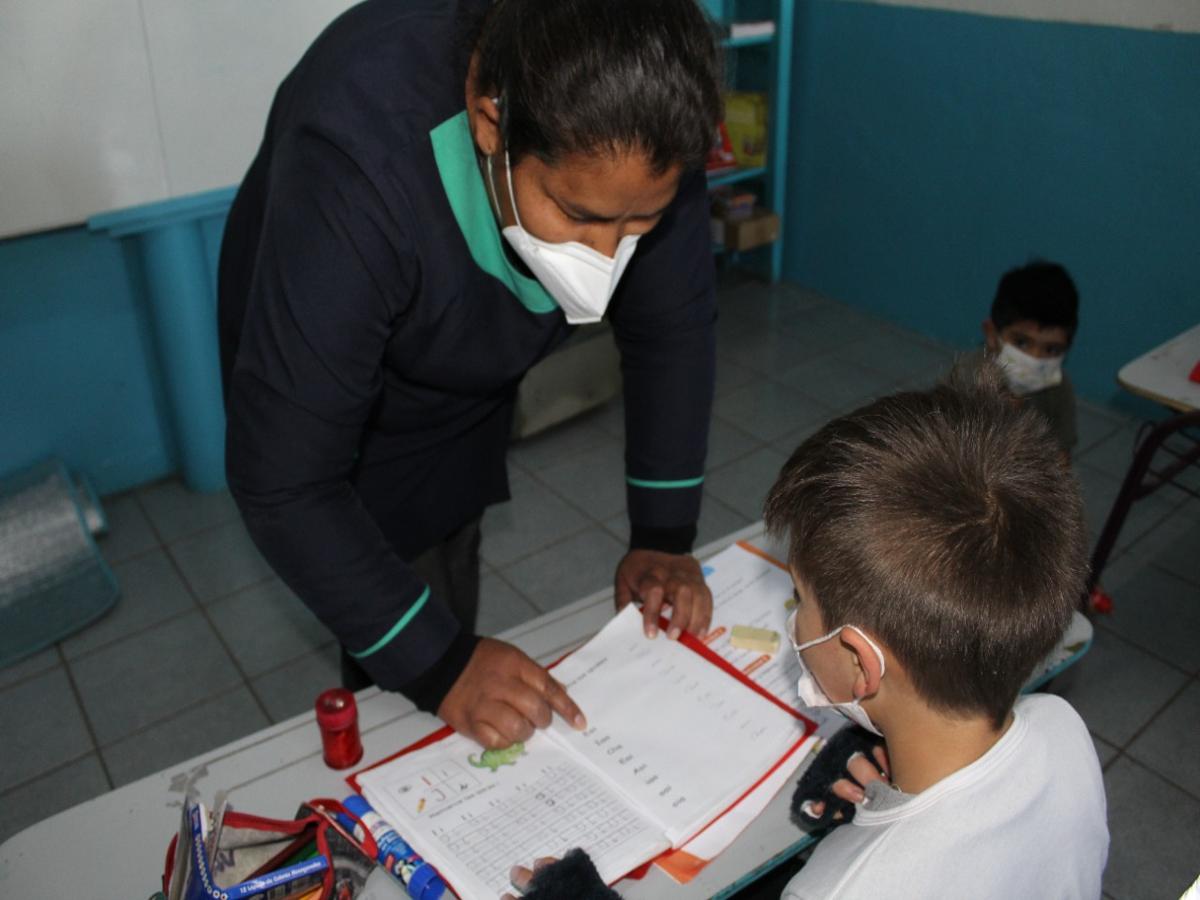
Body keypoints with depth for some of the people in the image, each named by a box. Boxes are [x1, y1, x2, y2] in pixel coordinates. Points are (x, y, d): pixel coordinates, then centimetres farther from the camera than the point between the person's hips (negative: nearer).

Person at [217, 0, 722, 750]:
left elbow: (673, 326, -14)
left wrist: (664, 535, -16)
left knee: (452, 625, 21)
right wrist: (437, 665, -35)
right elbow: (283, 481, -37)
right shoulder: (354, 170, -42)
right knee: (405, 678, 0)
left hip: (468, 387, 5)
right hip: (334, 402, -4)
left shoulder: (631, 130, -28)